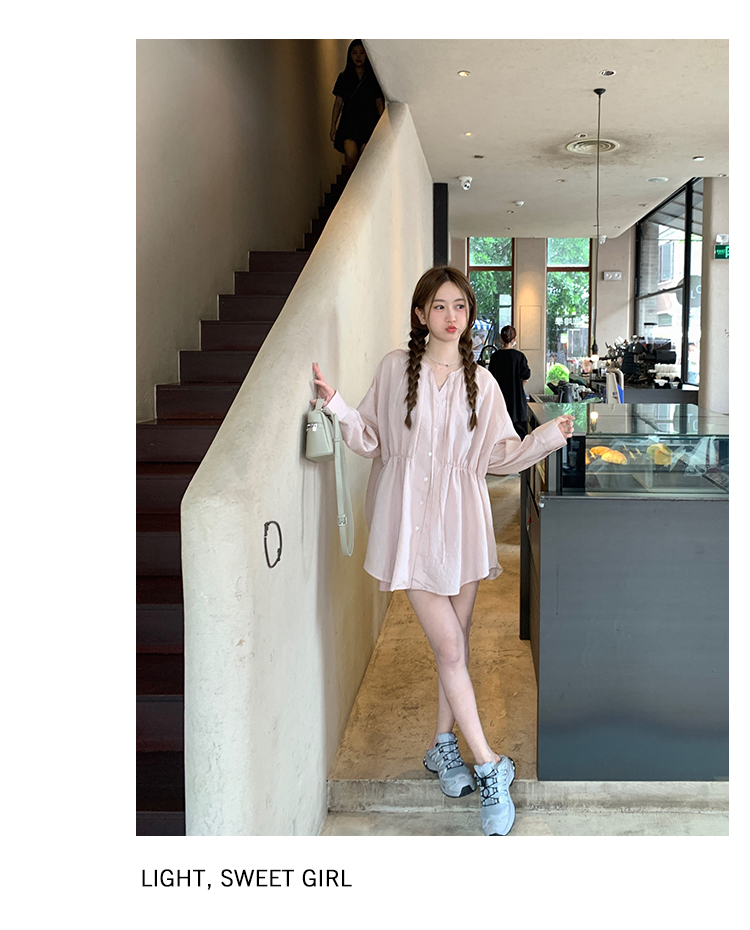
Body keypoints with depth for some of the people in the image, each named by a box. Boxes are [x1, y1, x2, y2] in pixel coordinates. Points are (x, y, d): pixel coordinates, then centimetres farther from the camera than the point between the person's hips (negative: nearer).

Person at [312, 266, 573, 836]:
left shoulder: (481, 381, 5)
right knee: (448, 647, -4)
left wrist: (549, 436, -8)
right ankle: (490, 767, 5)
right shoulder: (396, 367, 1)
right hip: (410, 516, -2)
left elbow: (500, 453, 6)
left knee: (457, 641, 11)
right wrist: (337, 405, -10)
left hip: (461, 517, 3)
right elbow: (373, 439, 4)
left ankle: (444, 744, 31)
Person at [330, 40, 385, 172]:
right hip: (349, 122, 0)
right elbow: (338, 103, 10)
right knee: (350, 156, -19)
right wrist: (333, 127, 6)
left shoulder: (373, 78, 5)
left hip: (369, 123, 0)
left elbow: (380, 104, 8)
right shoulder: (344, 77, 8)